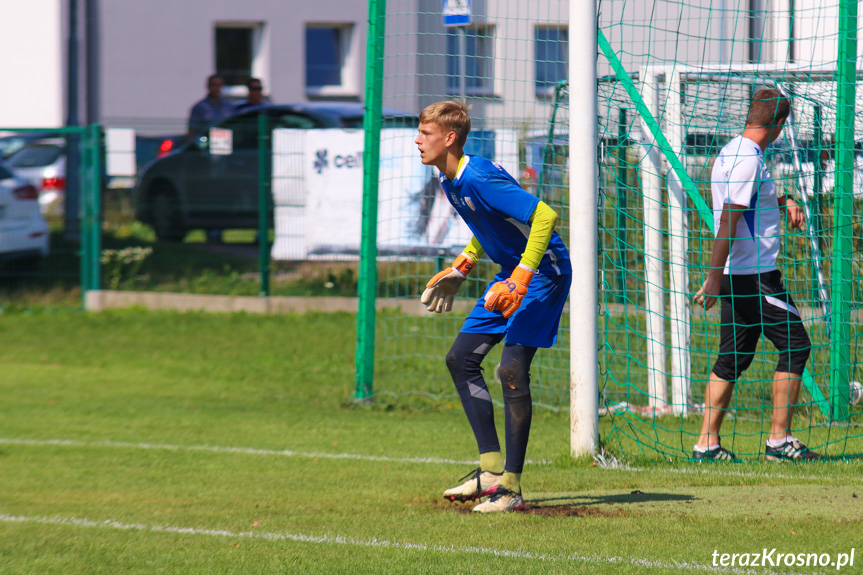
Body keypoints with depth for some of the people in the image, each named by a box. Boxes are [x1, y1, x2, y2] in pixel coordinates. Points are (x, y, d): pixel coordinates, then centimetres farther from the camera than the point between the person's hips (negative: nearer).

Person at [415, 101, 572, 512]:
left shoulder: (480, 179, -26)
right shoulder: (449, 181, 4)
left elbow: (545, 216, -31)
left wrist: (522, 278, -32)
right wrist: (461, 268, 21)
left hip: (543, 273, -10)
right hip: (511, 272, 10)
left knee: (512, 369, -17)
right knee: (461, 359, 7)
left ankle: (511, 487, -11)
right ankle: (491, 469, 12)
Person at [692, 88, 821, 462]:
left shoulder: (731, 152, 15)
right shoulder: (748, 158, -15)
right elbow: (728, 221, -19)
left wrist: (784, 202, 13)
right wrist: (714, 278, -21)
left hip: (736, 276, 10)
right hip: (755, 276, -10)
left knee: (734, 357, 11)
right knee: (795, 345, -4)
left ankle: (707, 444, 9)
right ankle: (779, 439, -5)